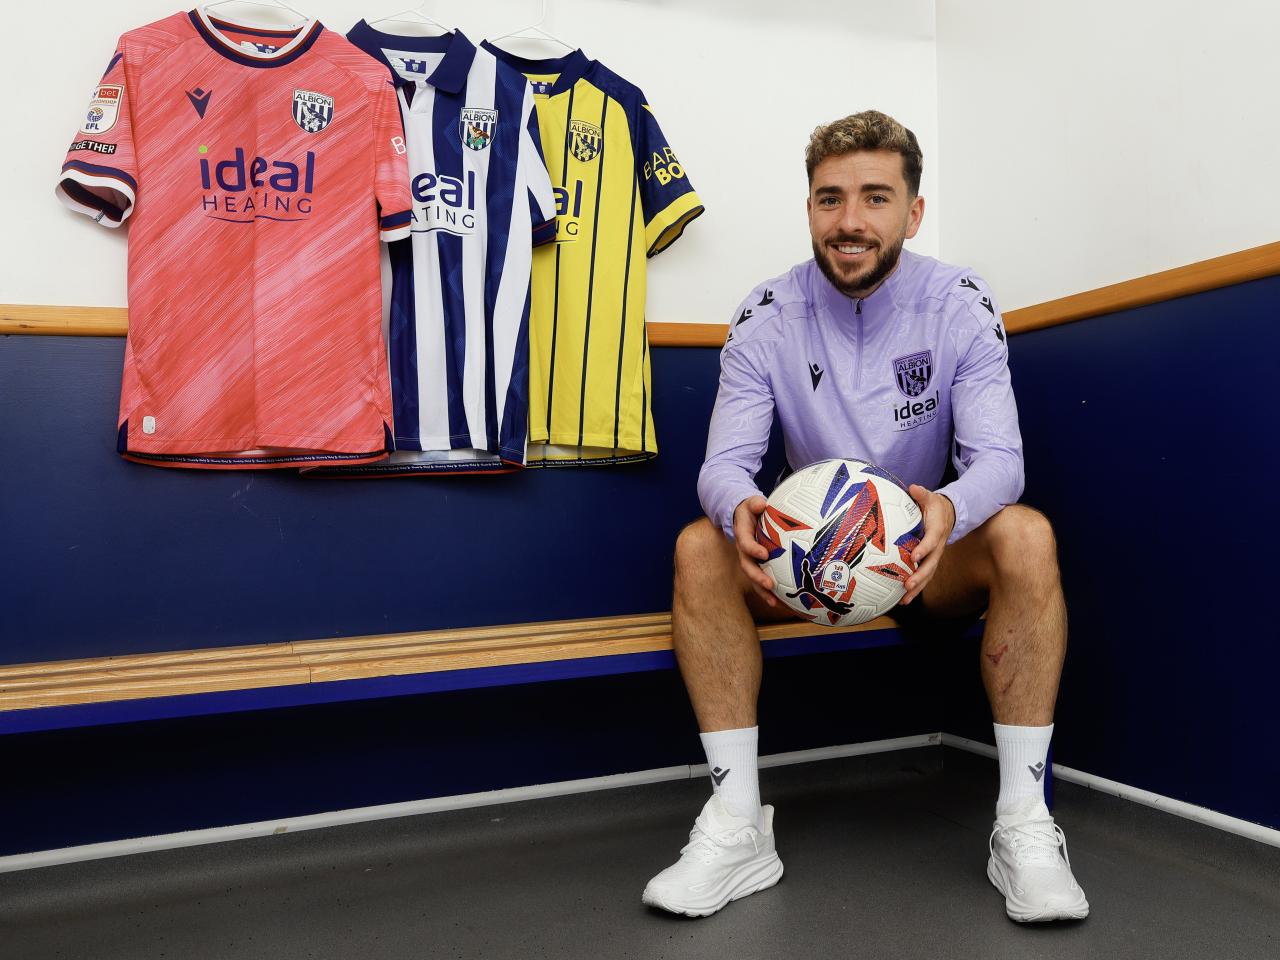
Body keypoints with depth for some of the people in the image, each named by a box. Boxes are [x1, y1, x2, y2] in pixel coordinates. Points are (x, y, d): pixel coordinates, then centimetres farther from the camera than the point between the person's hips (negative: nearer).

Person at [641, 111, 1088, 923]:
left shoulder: (961, 306, -9)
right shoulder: (767, 318, -8)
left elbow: (998, 456, -18)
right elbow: (725, 461, -15)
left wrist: (950, 510, -43)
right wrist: (740, 510, -42)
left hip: (928, 558, 0)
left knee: (1027, 535, -31)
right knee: (700, 548, -27)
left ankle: (1024, 820, -21)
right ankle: (739, 824, -22)